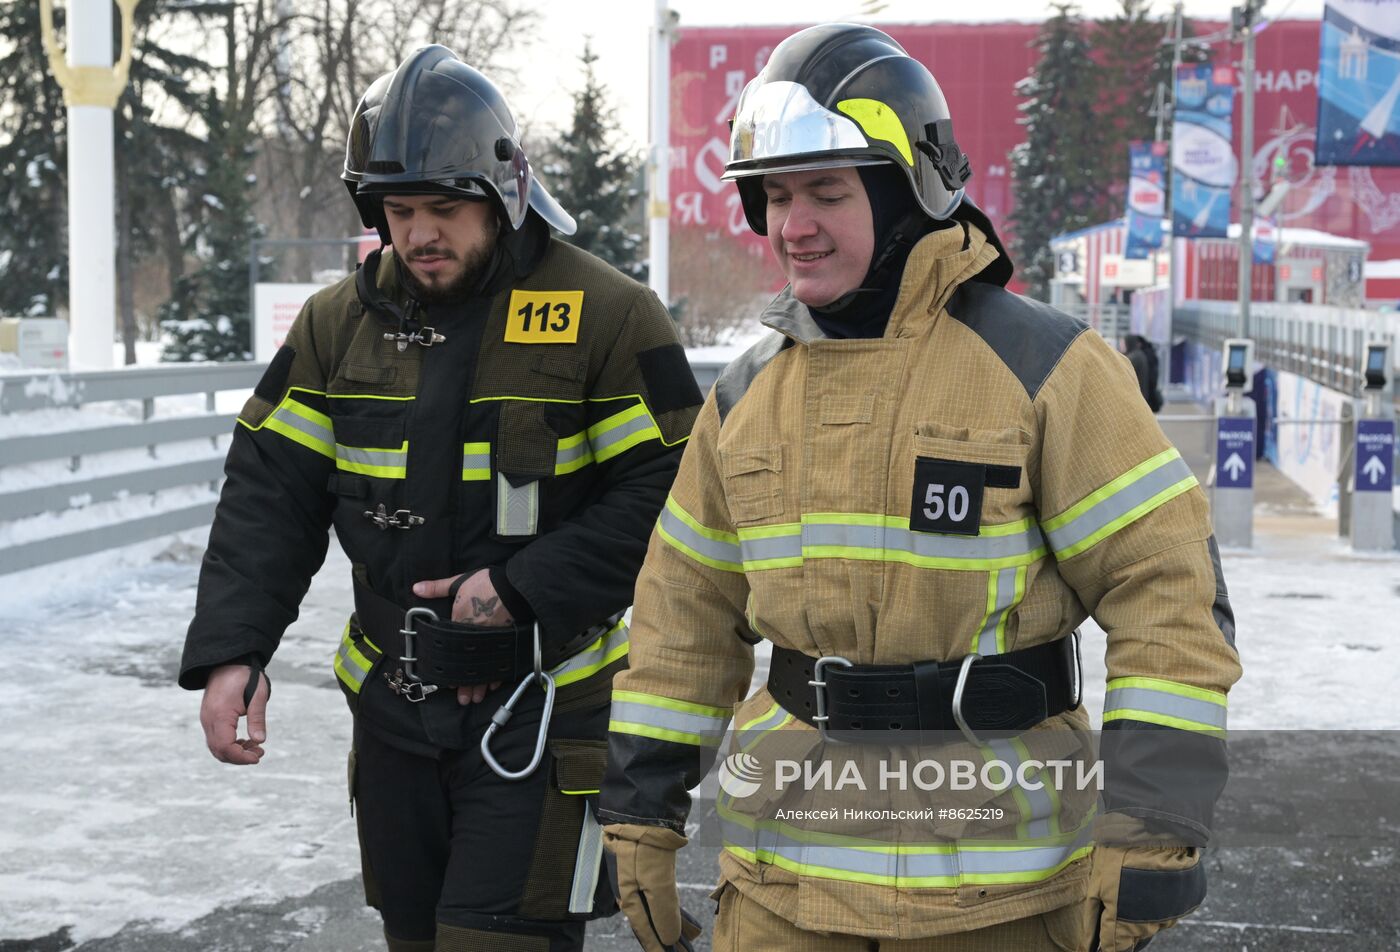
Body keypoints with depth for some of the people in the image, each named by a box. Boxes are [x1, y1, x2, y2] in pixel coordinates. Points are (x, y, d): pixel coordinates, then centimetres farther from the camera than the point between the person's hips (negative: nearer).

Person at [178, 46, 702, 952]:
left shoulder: (607, 317, -11)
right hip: (394, 703, 5)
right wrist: (231, 649, -9)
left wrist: (524, 588, -19)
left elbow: (668, 489, -12)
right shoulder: (340, 323, 4)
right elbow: (270, 493, 3)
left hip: (541, 700, -5)